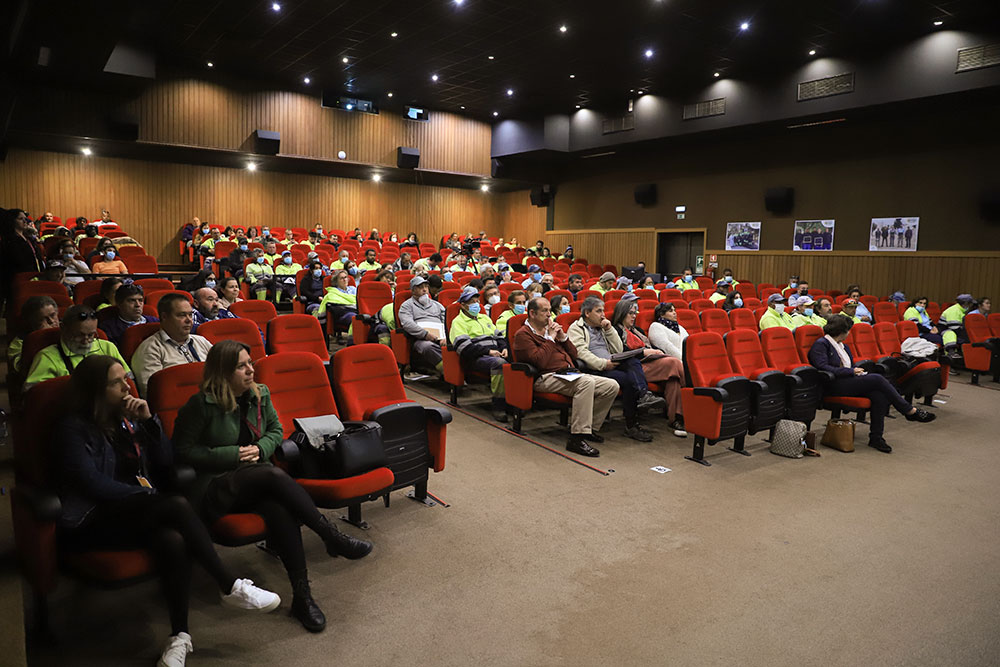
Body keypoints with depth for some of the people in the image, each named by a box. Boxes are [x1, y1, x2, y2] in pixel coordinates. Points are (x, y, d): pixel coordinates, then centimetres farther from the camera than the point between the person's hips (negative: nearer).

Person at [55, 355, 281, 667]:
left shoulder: (127, 419, 15)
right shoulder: (73, 428, -3)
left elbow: (165, 462, 11)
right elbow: (93, 484, -13)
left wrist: (149, 420, -1)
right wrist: (148, 497, -14)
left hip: (136, 513, 5)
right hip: (94, 524, -5)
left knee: (173, 540, -32)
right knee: (176, 504, -32)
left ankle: (180, 635, -23)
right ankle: (231, 587, -25)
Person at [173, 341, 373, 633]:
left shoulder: (260, 394, 9)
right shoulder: (202, 405, -7)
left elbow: (276, 431, 20)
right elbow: (184, 450, -5)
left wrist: (260, 449, -3)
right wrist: (234, 455, -12)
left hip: (257, 483, 4)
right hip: (216, 488, -4)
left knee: (279, 508, -33)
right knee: (274, 475, -36)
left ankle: (302, 596, -33)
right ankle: (333, 538, -29)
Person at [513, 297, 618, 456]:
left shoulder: (550, 329, 23)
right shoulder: (523, 334, -1)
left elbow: (574, 355, 23)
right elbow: (540, 361, -18)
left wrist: (563, 336, 7)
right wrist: (550, 338, -8)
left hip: (570, 374, 9)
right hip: (546, 378, -8)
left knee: (612, 386, -5)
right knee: (586, 382, -35)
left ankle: (589, 428, 5)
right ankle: (577, 438, -35)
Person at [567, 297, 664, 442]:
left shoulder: (602, 327, 27)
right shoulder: (576, 328, 6)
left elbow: (619, 350, 19)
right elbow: (581, 352, -11)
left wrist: (609, 329, 9)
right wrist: (603, 364, -23)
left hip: (611, 365, 6)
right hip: (594, 370, -6)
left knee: (633, 362, -25)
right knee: (627, 379, -30)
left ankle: (644, 395, -42)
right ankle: (631, 425, -27)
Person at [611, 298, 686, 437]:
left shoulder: (637, 330, 34)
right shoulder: (616, 331, 8)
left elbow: (652, 346, 29)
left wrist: (659, 352, 5)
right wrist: (643, 351, -10)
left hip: (652, 361, 7)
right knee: (674, 364, -28)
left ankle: (675, 418, -34)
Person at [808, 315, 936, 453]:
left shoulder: (843, 346, 26)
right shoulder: (821, 344, -3)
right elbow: (823, 367, -16)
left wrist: (857, 371, 4)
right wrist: (851, 371, -15)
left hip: (849, 382, 8)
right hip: (834, 387, -8)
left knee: (880, 395, -21)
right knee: (877, 379, -21)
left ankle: (876, 437, -17)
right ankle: (911, 411, -10)